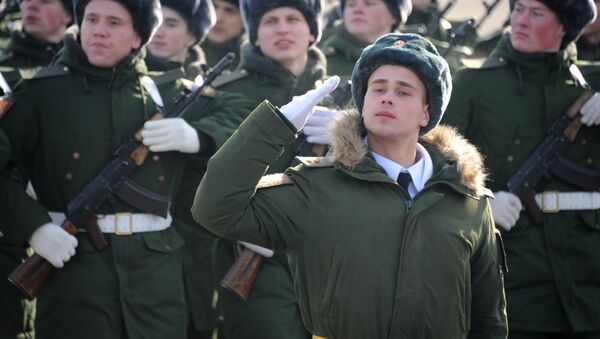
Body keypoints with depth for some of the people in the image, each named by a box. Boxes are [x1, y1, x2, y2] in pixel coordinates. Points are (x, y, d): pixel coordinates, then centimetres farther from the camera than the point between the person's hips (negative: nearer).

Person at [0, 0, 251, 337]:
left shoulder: (166, 94, 12)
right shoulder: (43, 91, 2)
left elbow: (240, 117, 18)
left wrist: (195, 136, -3)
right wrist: (33, 226, -15)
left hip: (156, 267, 3)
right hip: (73, 261, -3)